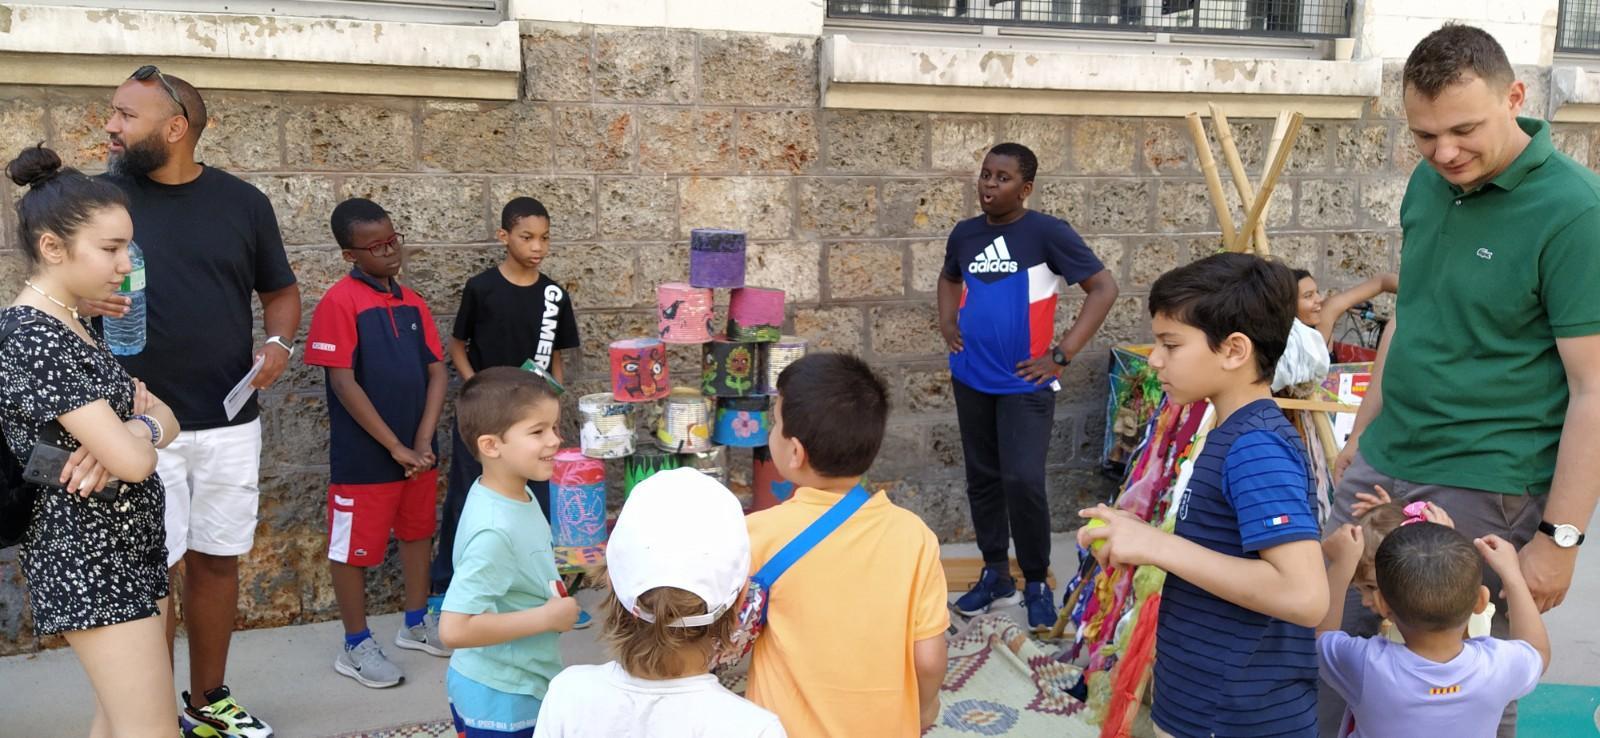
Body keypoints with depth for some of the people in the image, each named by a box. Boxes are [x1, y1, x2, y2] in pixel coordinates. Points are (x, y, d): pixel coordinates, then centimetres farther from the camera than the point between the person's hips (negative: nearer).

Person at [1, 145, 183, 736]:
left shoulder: (73, 328, 9)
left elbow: (166, 419, 9)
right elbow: (133, 460, -26)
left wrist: (127, 430, -13)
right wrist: (140, 432, -3)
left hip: (127, 546, 9)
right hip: (88, 559, -9)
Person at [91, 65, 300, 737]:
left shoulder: (243, 202, 3)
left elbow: (280, 289, 13)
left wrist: (280, 342, -8)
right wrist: (84, 299, -18)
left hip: (230, 422, 2)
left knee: (217, 559, 12)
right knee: (157, 569, 0)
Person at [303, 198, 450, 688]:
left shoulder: (412, 303, 6)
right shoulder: (340, 303, -13)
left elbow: (437, 371, 5)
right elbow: (344, 384, -17)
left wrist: (423, 441, -7)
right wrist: (396, 448, -16)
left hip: (418, 451, 7)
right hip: (364, 456, -7)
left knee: (418, 532, 18)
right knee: (356, 548, 5)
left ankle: (416, 624, 35)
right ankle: (356, 647, 19)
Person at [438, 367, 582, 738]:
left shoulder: (518, 496, -3)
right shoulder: (495, 531, -29)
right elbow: (454, 628, -33)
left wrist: (554, 603, -1)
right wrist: (546, 617, -26)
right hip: (497, 700, -9)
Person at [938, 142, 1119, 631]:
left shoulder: (1047, 233, -11)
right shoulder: (964, 234, 5)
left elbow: (1104, 288, -11)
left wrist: (1062, 353, -15)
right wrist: (947, 323, 8)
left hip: (1025, 383, -5)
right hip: (971, 379, 5)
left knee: (1022, 480, -12)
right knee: (982, 479, 12)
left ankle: (1037, 581, 8)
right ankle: (995, 574, 26)